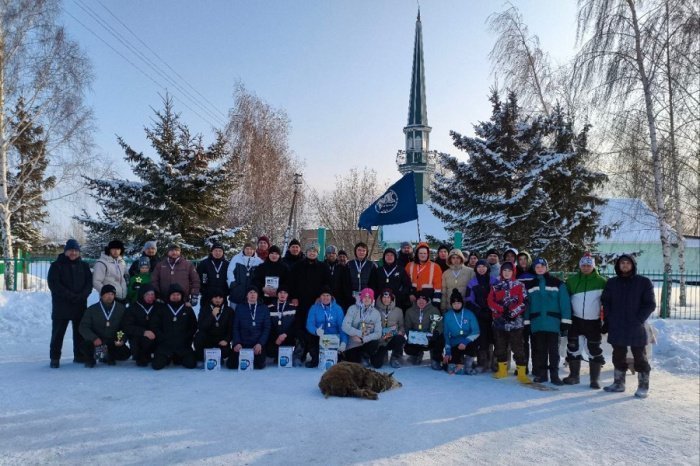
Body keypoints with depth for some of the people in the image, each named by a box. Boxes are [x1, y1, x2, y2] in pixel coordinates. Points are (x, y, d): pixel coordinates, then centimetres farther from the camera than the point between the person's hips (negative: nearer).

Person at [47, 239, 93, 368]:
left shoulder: (84, 266, 10)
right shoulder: (56, 265, -1)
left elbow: (89, 282, 5)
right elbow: (54, 284, -10)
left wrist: (82, 296, -13)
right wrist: (71, 296, -17)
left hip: (80, 305, 3)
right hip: (61, 305, -3)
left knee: (80, 331, 9)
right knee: (58, 332, 1)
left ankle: (79, 355, 19)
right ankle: (55, 358, 10)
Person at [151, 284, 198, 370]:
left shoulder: (187, 309, 9)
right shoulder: (161, 308, 7)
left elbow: (194, 326, 8)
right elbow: (155, 326, 5)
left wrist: (186, 338, -4)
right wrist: (163, 338, -6)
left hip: (183, 345, 0)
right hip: (165, 344, 0)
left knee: (191, 364, -16)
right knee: (157, 365, -18)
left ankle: (178, 358, 16)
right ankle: (168, 358, 16)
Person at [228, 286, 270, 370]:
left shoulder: (264, 308, 6)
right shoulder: (240, 308, 7)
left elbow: (266, 328, 1)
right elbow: (235, 327, 3)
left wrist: (260, 343, -11)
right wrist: (237, 343, -11)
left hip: (258, 344, -1)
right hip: (242, 343, 1)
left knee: (259, 365, -21)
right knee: (231, 365, -15)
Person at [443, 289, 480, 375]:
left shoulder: (469, 314, -5)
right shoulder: (448, 316, -1)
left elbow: (476, 332, -9)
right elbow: (446, 335, 4)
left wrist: (465, 342, -24)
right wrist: (447, 352, -1)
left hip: (468, 343, 0)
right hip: (455, 345, 0)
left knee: (472, 345, -37)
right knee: (452, 370, -16)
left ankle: (468, 366, -7)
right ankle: (460, 361, 20)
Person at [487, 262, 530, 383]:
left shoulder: (519, 286, 3)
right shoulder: (495, 286, 10)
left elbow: (523, 302, -4)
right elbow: (491, 302, 1)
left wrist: (512, 312, -14)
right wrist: (502, 310, -12)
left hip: (515, 321, -3)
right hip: (499, 321, 3)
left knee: (517, 347, -7)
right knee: (500, 347, 12)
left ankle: (521, 373, -4)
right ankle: (502, 370, 26)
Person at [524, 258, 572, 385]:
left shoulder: (557, 283, 2)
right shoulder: (531, 285, 10)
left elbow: (565, 303, -2)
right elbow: (526, 304, 8)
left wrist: (565, 321, -7)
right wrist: (526, 322, 3)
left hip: (553, 322, -2)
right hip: (536, 323, 2)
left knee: (553, 350, 3)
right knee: (539, 350, 7)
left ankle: (554, 375, 11)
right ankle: (540, 374, 15)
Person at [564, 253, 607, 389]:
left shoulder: (602, 282, -2)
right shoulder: (572, 281, 3)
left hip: (594, 321, -2)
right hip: (575, 320, 2)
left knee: (594, 350, 3)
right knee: (572, 347, 6)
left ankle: (594, 379, 12)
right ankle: (574, 375, 19)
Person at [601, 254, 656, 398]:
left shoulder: (644, 282, 0)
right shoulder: (612, 283, 9)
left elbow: (650, 304, -3)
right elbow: (605, 302, 11)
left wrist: (638, 320, -11)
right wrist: (609, 320, 1)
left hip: (636, 328, -3)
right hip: (616, 328, 4)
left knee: (640, 357, 2)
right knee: (618, 356, 11)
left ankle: (643, 387, 9)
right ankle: (619, 383, 22)